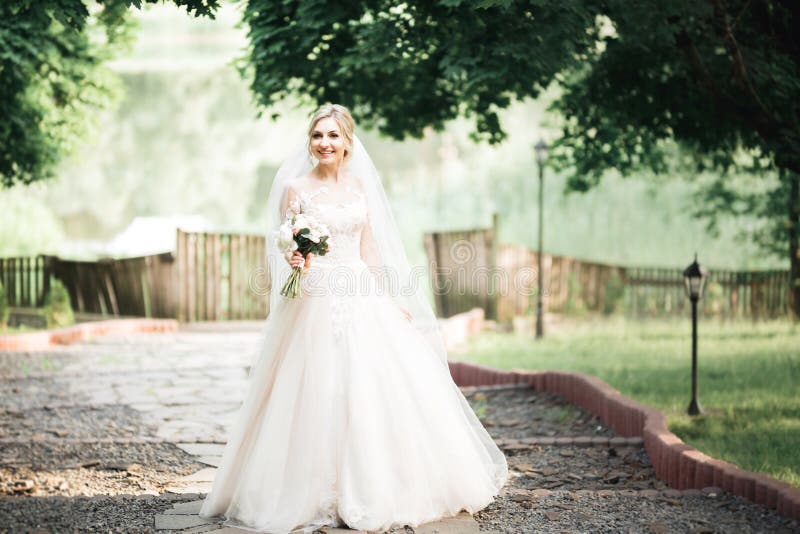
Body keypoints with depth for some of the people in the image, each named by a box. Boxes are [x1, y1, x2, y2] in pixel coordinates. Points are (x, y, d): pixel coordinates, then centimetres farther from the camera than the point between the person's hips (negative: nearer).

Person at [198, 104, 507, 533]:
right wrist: (296, 260, -24)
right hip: (317, 304, -4)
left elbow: (369, 249, 15)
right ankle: (321, 497, 3)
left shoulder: (359, 185, 11)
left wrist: (392, 299, 13)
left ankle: (378, 491, 14)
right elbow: (289, 250, -1)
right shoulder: (296, 188, -1)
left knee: (379, 391, 1)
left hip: (364, 303, 5)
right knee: (320, 397, -6)